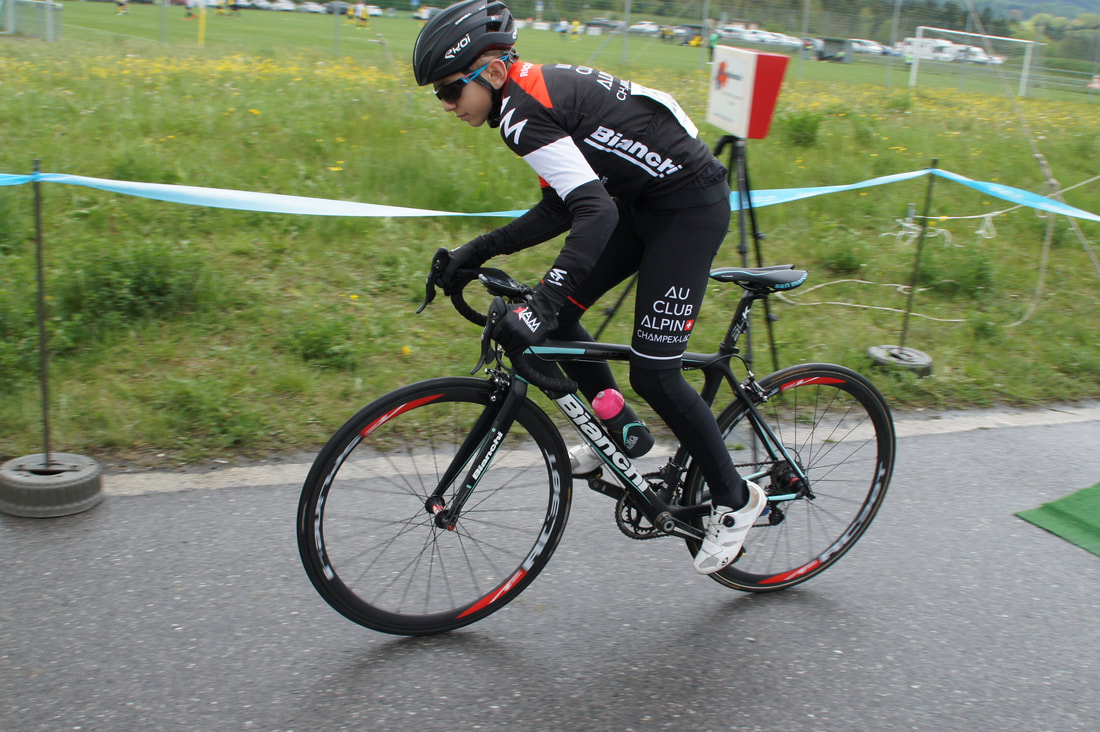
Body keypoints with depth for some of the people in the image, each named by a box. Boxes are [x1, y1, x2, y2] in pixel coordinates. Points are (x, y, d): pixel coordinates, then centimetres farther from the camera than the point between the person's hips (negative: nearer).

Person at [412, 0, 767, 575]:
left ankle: (735, 499, 10)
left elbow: (596, 212, -35)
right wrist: (480, 250, 2)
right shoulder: (536, 90, 7)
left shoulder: (523, 111, -23)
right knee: (558, 318, 6)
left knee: (652, 373, -8)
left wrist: (539, 307, -42)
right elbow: (563, 206, 9)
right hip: (645, 201, 10)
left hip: (690, 207, -10)